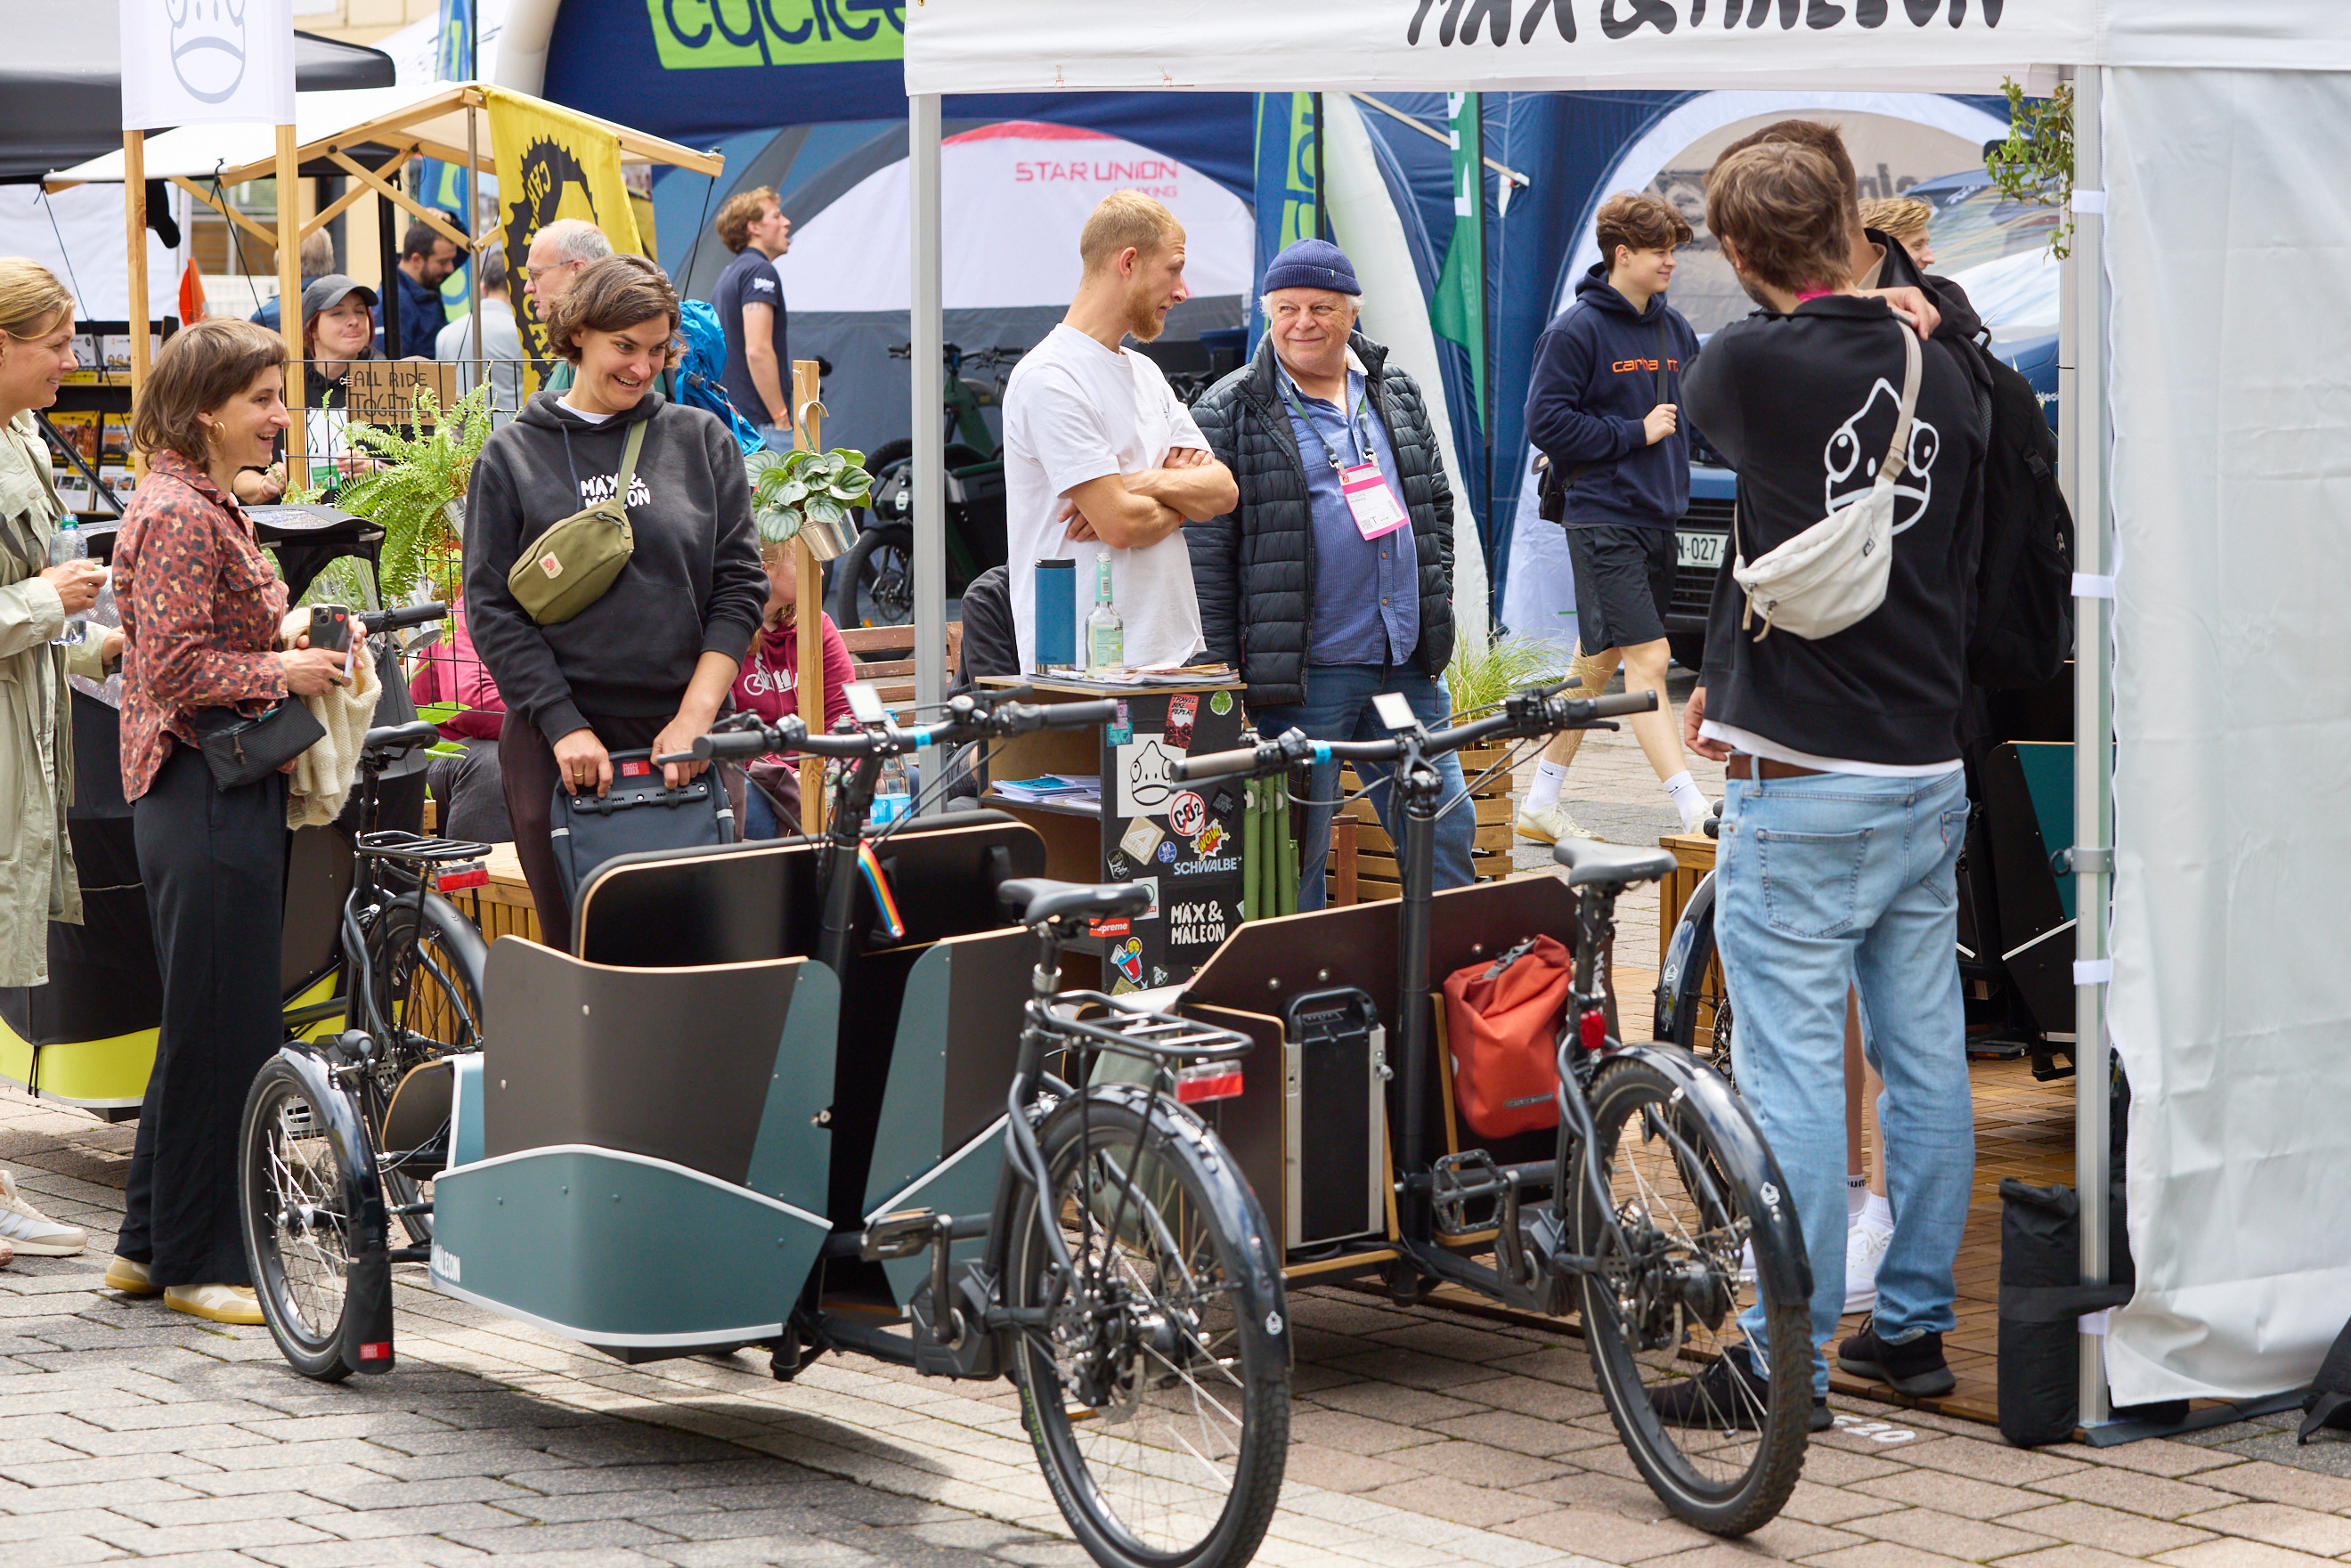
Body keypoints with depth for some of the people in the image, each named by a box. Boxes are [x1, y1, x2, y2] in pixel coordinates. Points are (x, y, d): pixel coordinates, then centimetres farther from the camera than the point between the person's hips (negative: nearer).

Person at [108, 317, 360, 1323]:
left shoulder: (208, 506, 16)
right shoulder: (179, 515, -16)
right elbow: (175, 667, -21)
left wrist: (307, 640, 9)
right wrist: (285, 671, -14)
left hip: (228, 793, 11)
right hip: (205, 795, -11)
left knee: (207, 1023, 15)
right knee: (221, 1025, -4)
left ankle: (151, 1242, 23)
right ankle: (197, 1261, 4)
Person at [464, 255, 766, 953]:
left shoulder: (702, 440, 10)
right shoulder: (513, 455, 6)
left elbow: (740, 587, 7)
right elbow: (492, 608, 2)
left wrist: (696, 715, -5)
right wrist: (564, 726, -9)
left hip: (681, 740, 1)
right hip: (556, 742, -1)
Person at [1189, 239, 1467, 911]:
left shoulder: (1397, 393, 14)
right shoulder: (1231, 413, -2)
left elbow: (1437, 505, 22)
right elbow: (1207, 548, -6)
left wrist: (1436, 608, 13)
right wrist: (1219, 674, -10)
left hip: (1406, 666, 5)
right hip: (1303, 675, -5)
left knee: (1444, 828, 6)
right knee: (1295, 849, -2)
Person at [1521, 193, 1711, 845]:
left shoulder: (1673, 328, 12)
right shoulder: (1577, 330, -9)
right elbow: (1546, 422, -13)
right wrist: (1634, 432, -13)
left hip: (1659, 518, 8)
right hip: (1603, 520, -8)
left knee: (1599, 663, 13)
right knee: (1647, 660, -13)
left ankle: (1542, 803, 24)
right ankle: (1694, 811, -18)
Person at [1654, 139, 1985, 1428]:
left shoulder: (1750, 366, -12)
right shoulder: (1939, 375, 5)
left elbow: (1691, 414, 11)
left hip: (1804, 784, -6)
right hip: (1932, 767, 6)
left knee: (1791, 1068, -3)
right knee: (1925, 1056, 12)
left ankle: (1788, 1362, -1)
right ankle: (1913, 1328, 22)